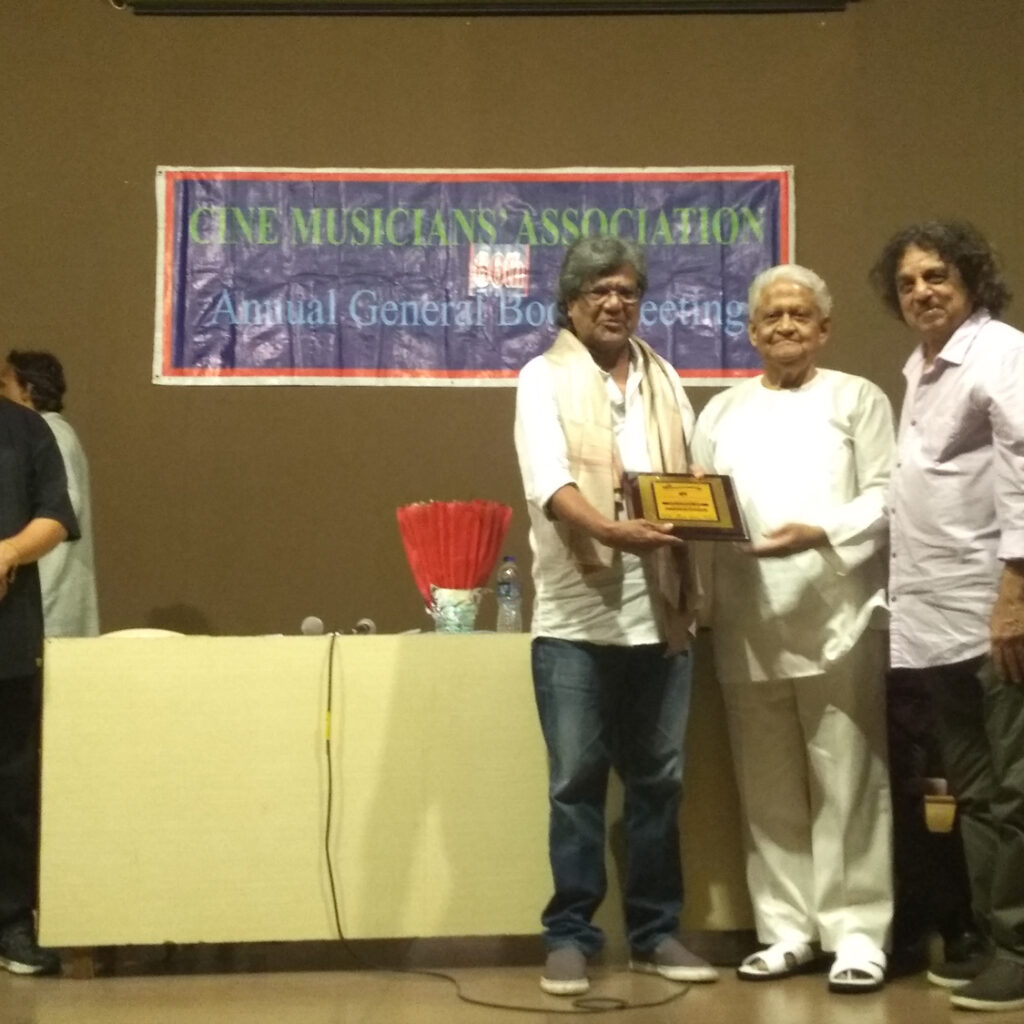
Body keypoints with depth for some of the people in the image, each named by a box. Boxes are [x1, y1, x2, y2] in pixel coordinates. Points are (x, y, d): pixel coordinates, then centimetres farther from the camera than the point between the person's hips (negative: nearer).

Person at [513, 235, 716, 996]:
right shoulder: (544, 379, 1)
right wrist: (611, 529, -32)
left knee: (658, 781, 10)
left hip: (660, 613, 4)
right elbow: (550, 482, -14)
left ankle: (655, 932, 21)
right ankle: (570, 935, 12)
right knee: (578, 783, 1)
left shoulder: (664, 378, 16)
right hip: (576, 616, -4)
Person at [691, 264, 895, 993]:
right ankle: (788, 928, 16)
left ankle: (857, 932, 6)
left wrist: (819, 533, -16)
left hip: (835, 619, -3)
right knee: (768, 789, 7)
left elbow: (886, 497, -1)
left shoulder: (858, 398, 10)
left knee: (846, 784, -2)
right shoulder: (722, 411, 21)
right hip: (748, 625, 4)